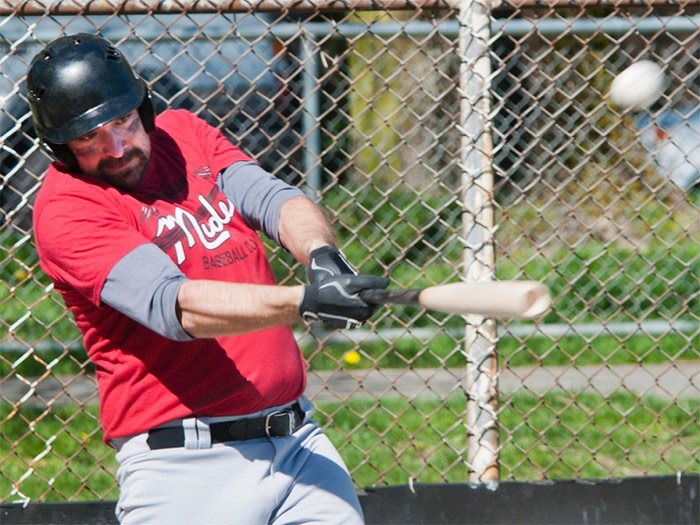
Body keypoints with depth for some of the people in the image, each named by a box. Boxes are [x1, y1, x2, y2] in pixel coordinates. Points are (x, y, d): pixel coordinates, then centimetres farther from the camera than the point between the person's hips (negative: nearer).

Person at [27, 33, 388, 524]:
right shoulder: (65, 208, -11)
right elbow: (173, 306, -23)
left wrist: (322, 255, -25)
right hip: (181, 466, -6)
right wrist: (306, 301, -34)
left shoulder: (184, 133, 10)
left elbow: (275, 199, -2)